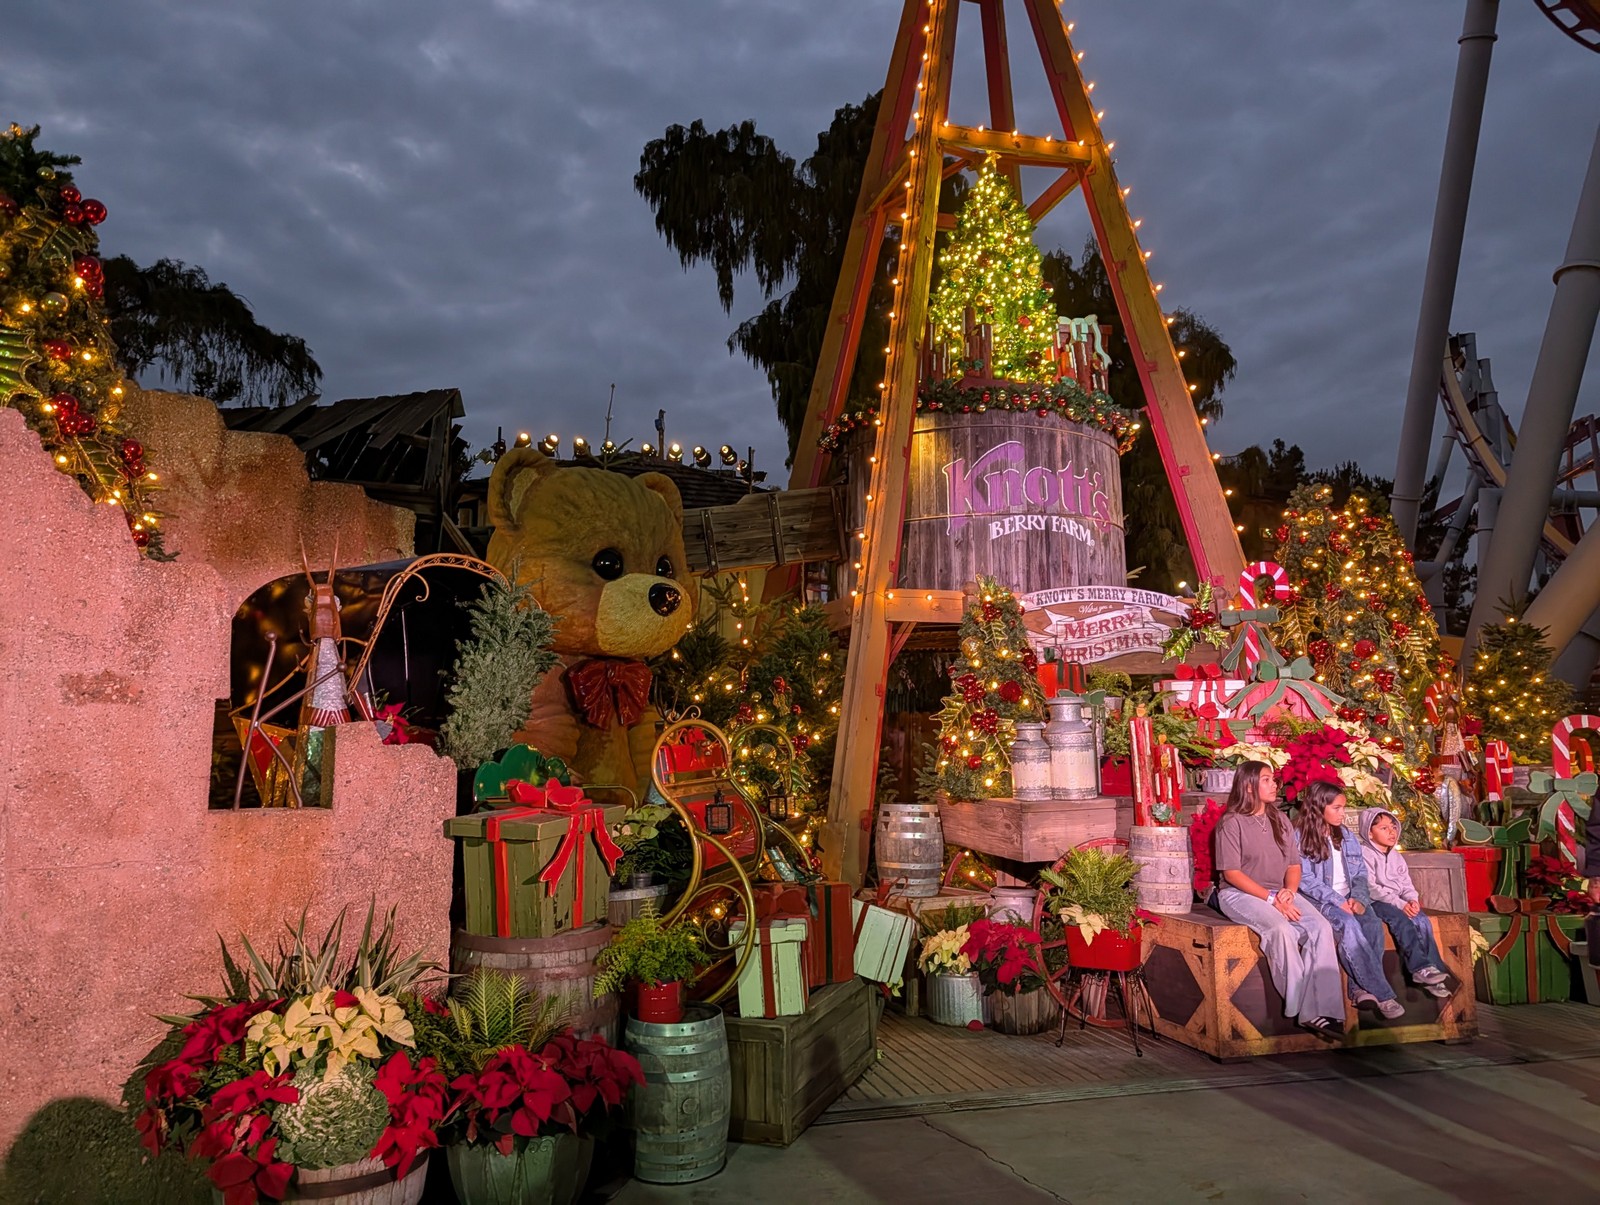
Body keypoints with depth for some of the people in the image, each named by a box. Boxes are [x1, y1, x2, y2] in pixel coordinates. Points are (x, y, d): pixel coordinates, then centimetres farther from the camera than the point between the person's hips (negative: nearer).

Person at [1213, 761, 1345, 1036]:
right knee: (1281, 929, -34)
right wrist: (1271, 899, -18)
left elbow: (1294, 865, 14)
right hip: (1240, 894, -6)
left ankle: (1318, 1010, -25)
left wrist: (1289, 892, -8)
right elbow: (1231, 872, -11)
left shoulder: (1280, 820, 14)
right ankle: (1304, 1009, -25)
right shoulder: (1232, 822, -6)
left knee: (1321, 927, -22)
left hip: (1280, 894, 6)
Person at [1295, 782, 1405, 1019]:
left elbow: (1360, 874, 13)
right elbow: (1305, 880, -8)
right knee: (1349, 925, -34)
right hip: (1319, 902, -5)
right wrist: (1337, 901, -17)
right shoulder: (1299, 838, 0)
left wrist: (1358, 898, -7)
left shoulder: (1348, 837, 18)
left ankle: (1360, 988, -23)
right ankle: (1382, 994, -31)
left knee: (1373, 924, -28)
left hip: (1350, 899, 5)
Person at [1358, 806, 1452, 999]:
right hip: (1376, 903, -7)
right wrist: (1399, 904, -21)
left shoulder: (1396, 856, 19)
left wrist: (1412, 900, -8)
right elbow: (1371, 888, -14)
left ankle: (1433, 969, -20)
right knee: (1402, 922, -32)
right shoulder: (1365, 854, -6)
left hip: (1400, 902, 7)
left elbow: (1406, 883, 15)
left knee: (1423, 921, -19)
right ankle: (1420, 968, -35)